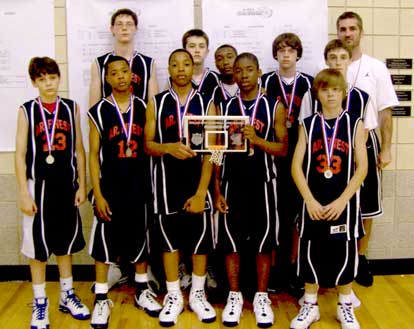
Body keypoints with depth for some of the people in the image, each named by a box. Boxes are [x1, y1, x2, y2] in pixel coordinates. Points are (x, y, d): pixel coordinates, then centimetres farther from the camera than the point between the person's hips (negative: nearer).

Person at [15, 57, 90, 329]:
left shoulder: (71, 108, 4)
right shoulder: (27, 110, -2)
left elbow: (79, 149, 6)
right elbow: (20, 154, -4)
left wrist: (82, 184, 3)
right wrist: (24, 192, -9)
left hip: (66, 184, 2)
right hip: (39, 184, -2)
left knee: (66, 241, 14)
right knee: (37, 245, 5)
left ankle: (67, 295, 29)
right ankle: (40, 303, 20)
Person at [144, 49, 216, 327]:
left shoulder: (206, 104, 1)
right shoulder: (156, 103, 3)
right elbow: (148, 145, 2)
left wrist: (201, 193, -11)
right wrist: (168, 148, -21)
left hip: (197, 182, 0)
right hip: (167, 182, 1)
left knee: (201, 240, 7)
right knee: (170, 240, 8)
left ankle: (198, 294, 26)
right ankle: (174, 296, 24)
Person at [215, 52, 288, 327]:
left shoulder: (274, 106, 2)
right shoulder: (225, 107, 5)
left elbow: (283, 149, -1)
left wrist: (256, 140, -19)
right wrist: (217, 190, -1)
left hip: (262, 182, -1)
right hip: (232, 182, 1)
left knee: (264, 241, 6)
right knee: (231, 241, 5)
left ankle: (262, 297, 22)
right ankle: (235, 296, 21)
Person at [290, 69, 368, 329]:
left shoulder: (355, 124, 1)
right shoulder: (308, 125, 4)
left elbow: (362, 167, -5)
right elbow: (296, 166, -2)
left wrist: (341, 201, -13)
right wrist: (310, 200, -11)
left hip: (344, 202, -1)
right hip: (313, 203, 1)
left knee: (345, 253, 8)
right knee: (310, 253, 7)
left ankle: (345, 307, 28)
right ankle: (310, 306, 25)